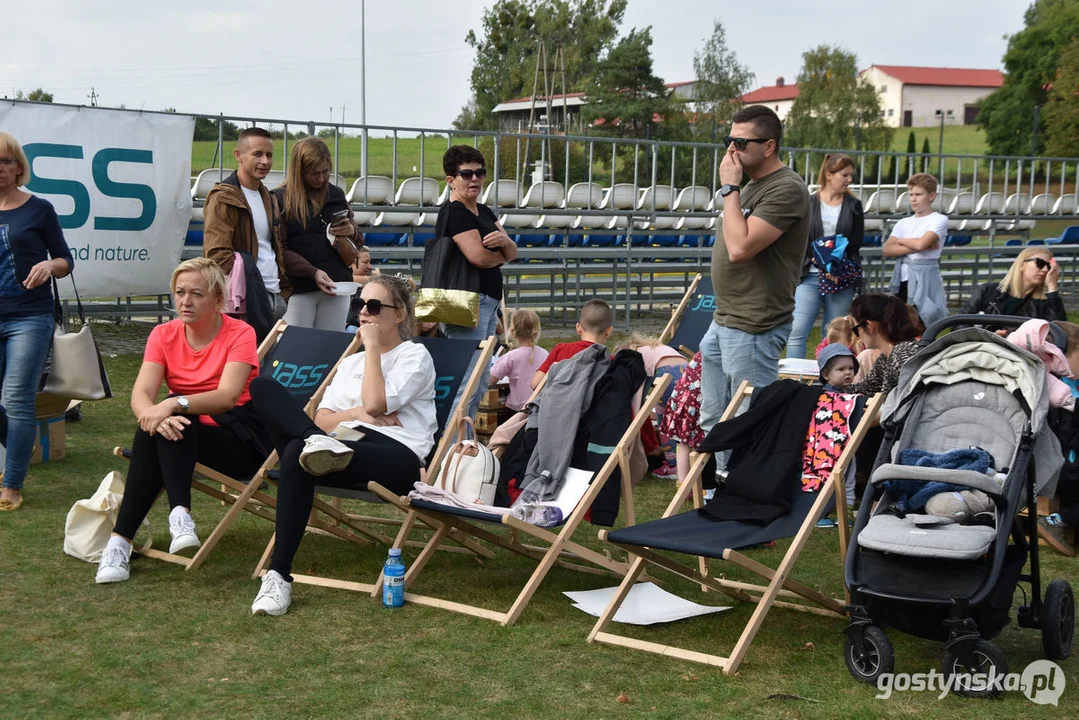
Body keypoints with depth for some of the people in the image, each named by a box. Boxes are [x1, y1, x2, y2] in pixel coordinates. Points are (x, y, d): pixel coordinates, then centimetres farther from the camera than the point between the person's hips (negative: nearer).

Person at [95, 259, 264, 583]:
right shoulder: (163, 335, 2)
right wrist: (155, 415, -37)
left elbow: (227, 396, -25)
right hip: (183, 438, 4)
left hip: (238, 439, -4)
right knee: (152, 431, -30)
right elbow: (140, 394, -13)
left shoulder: (240, 334, -9)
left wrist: (174, 405, -41)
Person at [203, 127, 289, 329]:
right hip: (248, 300, -8)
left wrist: (284, 288, 14)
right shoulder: (223, 198, -6)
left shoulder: (269, 199, 20)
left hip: (276, 296, 8)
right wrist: (245, 287, -19)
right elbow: (217, 253, -15)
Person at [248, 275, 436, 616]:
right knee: (263, 387, -14)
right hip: (343, 449, 6)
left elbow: (375, 403, -7)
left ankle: (279, 576, -39)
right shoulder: (350, 362, 32)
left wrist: (373, 347, 2)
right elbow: (321, 419, 18)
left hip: (396, 456, -6)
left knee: (297, 454, -37)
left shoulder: (415, 355, 13)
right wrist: (356, 413, -2)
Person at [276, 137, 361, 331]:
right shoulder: (281, 199, -2)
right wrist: (313, 273, -21)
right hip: (299, 288, -4)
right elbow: (280, 250, -9)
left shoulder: (337, 195, 12)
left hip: (337, 286, 4)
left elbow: (357, 243, 21)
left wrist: (352, 232, -4)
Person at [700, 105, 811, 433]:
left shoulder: (786, 189, -15)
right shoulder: (752, 185, 16)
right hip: (724, 322, 10)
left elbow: (740, 248, -24)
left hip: (752, 329, -10)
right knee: (712, 422, 15)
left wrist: (730, 188, -16)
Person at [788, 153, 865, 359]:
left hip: (842, 278, 2)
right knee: (797, 331, -11)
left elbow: (856, 241, 4)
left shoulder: (854, 206, 10)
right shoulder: (808, 203, 4)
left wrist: (835, 262, -10)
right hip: (810, 275, -2)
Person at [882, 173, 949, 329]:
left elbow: (921, 243, -18)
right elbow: (886, 250, 0)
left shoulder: (939, 220, -1)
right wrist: (914, 247, -11)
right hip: (903, 279, 6)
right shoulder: (904, 223, 13)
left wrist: (901, 241, 1)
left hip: (925, 278, -5)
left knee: (922, 325, -8)